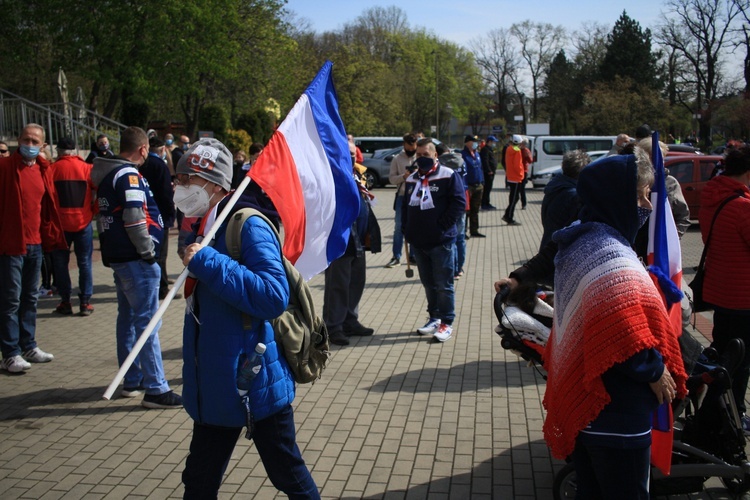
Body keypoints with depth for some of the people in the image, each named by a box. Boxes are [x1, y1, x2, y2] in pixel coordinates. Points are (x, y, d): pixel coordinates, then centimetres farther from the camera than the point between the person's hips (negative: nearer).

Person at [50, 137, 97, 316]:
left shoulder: (52, 169, -5)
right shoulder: (86, 168, -3)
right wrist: (93, 210, 7)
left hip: (60, 223, 0)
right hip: (83, 221, 1)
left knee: (60, 263, 11)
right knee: (84, 263, 7)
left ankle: (65, 302, 13)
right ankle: (85, 302, 7)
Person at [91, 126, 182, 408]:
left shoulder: (107, 173, 14)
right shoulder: (129, 175, -16)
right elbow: (134, 218, -25)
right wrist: (148, 251, -14)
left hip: (117, 256, 10)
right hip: (135, 259, -10)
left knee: (127, 317, 16)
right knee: (147, 322, -7)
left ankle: (132, 380, 27)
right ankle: (155, 389, -3)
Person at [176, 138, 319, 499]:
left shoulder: (247, 225, -18)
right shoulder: (202, 227, 9)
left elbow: (274, 297, -31)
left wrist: (207, 262, -28)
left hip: (257, 382, -9)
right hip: (216, 385, 9)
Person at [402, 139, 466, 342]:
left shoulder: (448, 176, -7)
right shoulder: (411, 179, 13)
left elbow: (459, 203, -12)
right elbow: (405, 205, 21)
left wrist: (443, 226, -15)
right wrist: (405, 227, 8)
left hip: (441, 241, -6)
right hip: (418, 241, 6)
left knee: (443, 284, -1)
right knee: (428, 283, 15)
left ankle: (447, 323, 7)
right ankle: (434, 318, 26)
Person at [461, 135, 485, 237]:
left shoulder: (477, 154, 13)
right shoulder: (463, 155, -13)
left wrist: (482, 182, 13)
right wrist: (466, 187, -20)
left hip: (478, 186, 8)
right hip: (469, 186, -8)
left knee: (475, 210, 15)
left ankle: (474, 230, 23)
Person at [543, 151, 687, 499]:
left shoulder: (579, 243, 9)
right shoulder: (611, 256, -23)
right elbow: (624, 341, -29)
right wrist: (656, 370, -12)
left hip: (583, 403, 9)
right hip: (616, 417, -9)